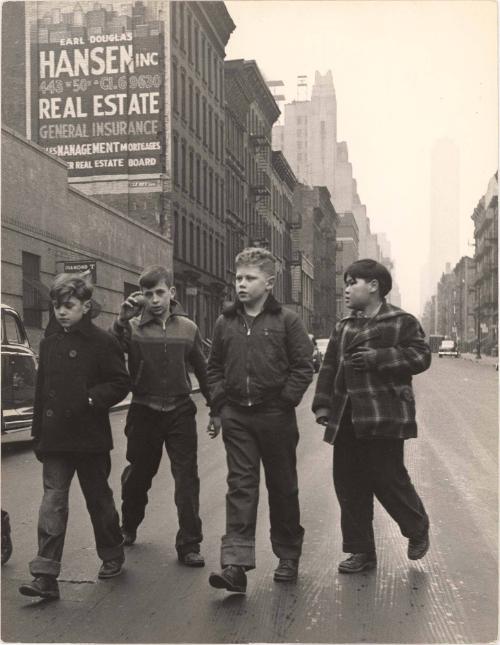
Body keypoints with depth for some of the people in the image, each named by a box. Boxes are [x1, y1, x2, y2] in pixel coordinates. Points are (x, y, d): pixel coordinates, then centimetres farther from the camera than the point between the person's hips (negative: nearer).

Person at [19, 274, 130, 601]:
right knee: (53, 501, -2)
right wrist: (39, 433, 13)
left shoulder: (102, 341, -8)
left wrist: (90, 399, -22)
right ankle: (46, 575, -3)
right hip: (55, 438, 4)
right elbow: (41, 389, 14)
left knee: (99, 499, 11)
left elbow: (121, 384, -8)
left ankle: (112, 556, 31)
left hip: (90, 438, -4)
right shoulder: (50, 341, 9)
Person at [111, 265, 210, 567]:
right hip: (144, 413, 0)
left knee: (187, 479, -2)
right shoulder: (133, 327, -4)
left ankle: (189, 544, 7)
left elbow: (202, 370, 12)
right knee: (138, 475, 15)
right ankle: (129, 527, 40)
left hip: (181, 412, 1)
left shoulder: (188, 328, 3)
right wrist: (122, 319, -30)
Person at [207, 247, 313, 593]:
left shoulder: (287, 320, -3)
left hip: (275, 417, -2)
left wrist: (285, 400, -11)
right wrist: (219, 407, 6)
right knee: (240, 487, -2)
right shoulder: (226, 322, 8)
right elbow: (215, 367, 14)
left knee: (282, 487, 10)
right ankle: (236, 564, -5)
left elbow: (304, 366, -3)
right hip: (236, 417, 2)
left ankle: (288, 557, 26)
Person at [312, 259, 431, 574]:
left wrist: (379, 357, -17)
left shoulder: (402, 321, 0)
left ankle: (418, 529, 24)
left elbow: (421, 356, -9)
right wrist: (323, 403, 6)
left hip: (384, 416, -6)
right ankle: (361, 551, 18)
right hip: (347, 418, 6)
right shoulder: (345, 326, 18)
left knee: (388, 478, -5)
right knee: (349, 483, 6)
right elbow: (329, 367, 17)